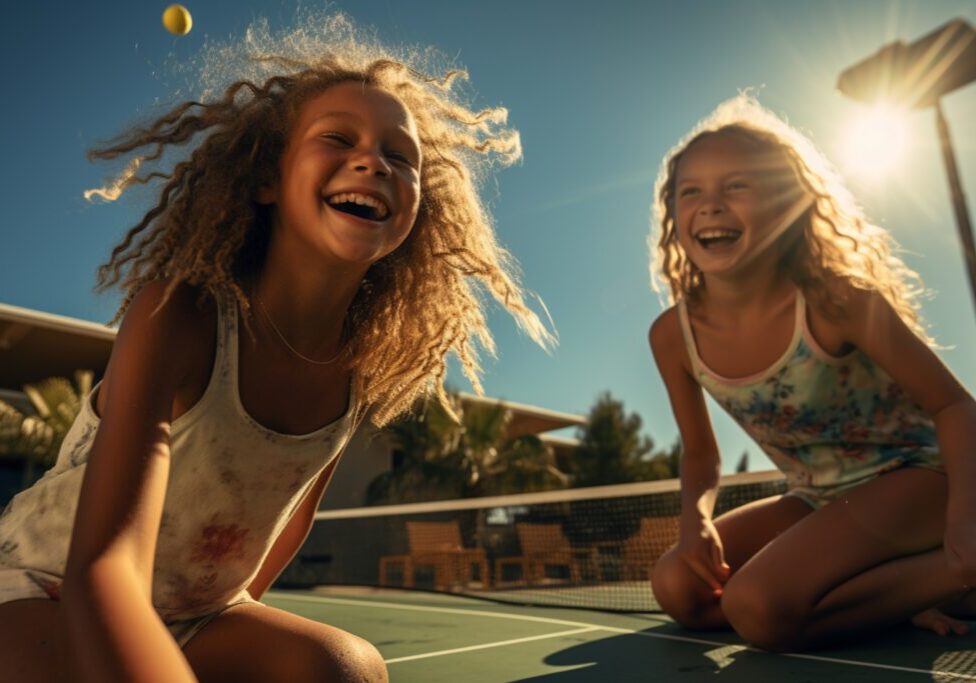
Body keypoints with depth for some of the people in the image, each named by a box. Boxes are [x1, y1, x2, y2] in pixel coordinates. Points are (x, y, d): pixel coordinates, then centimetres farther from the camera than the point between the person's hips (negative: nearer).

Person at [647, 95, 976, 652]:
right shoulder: (673, 335, -11)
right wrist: (696, 518, -17)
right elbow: (701, 454, 5)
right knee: (679, 588, -10)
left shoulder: (834, 298, -23)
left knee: (759, 605, -28)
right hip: (819, 501, 6)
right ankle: (890, 588, -1)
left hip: (913, 476, -6)